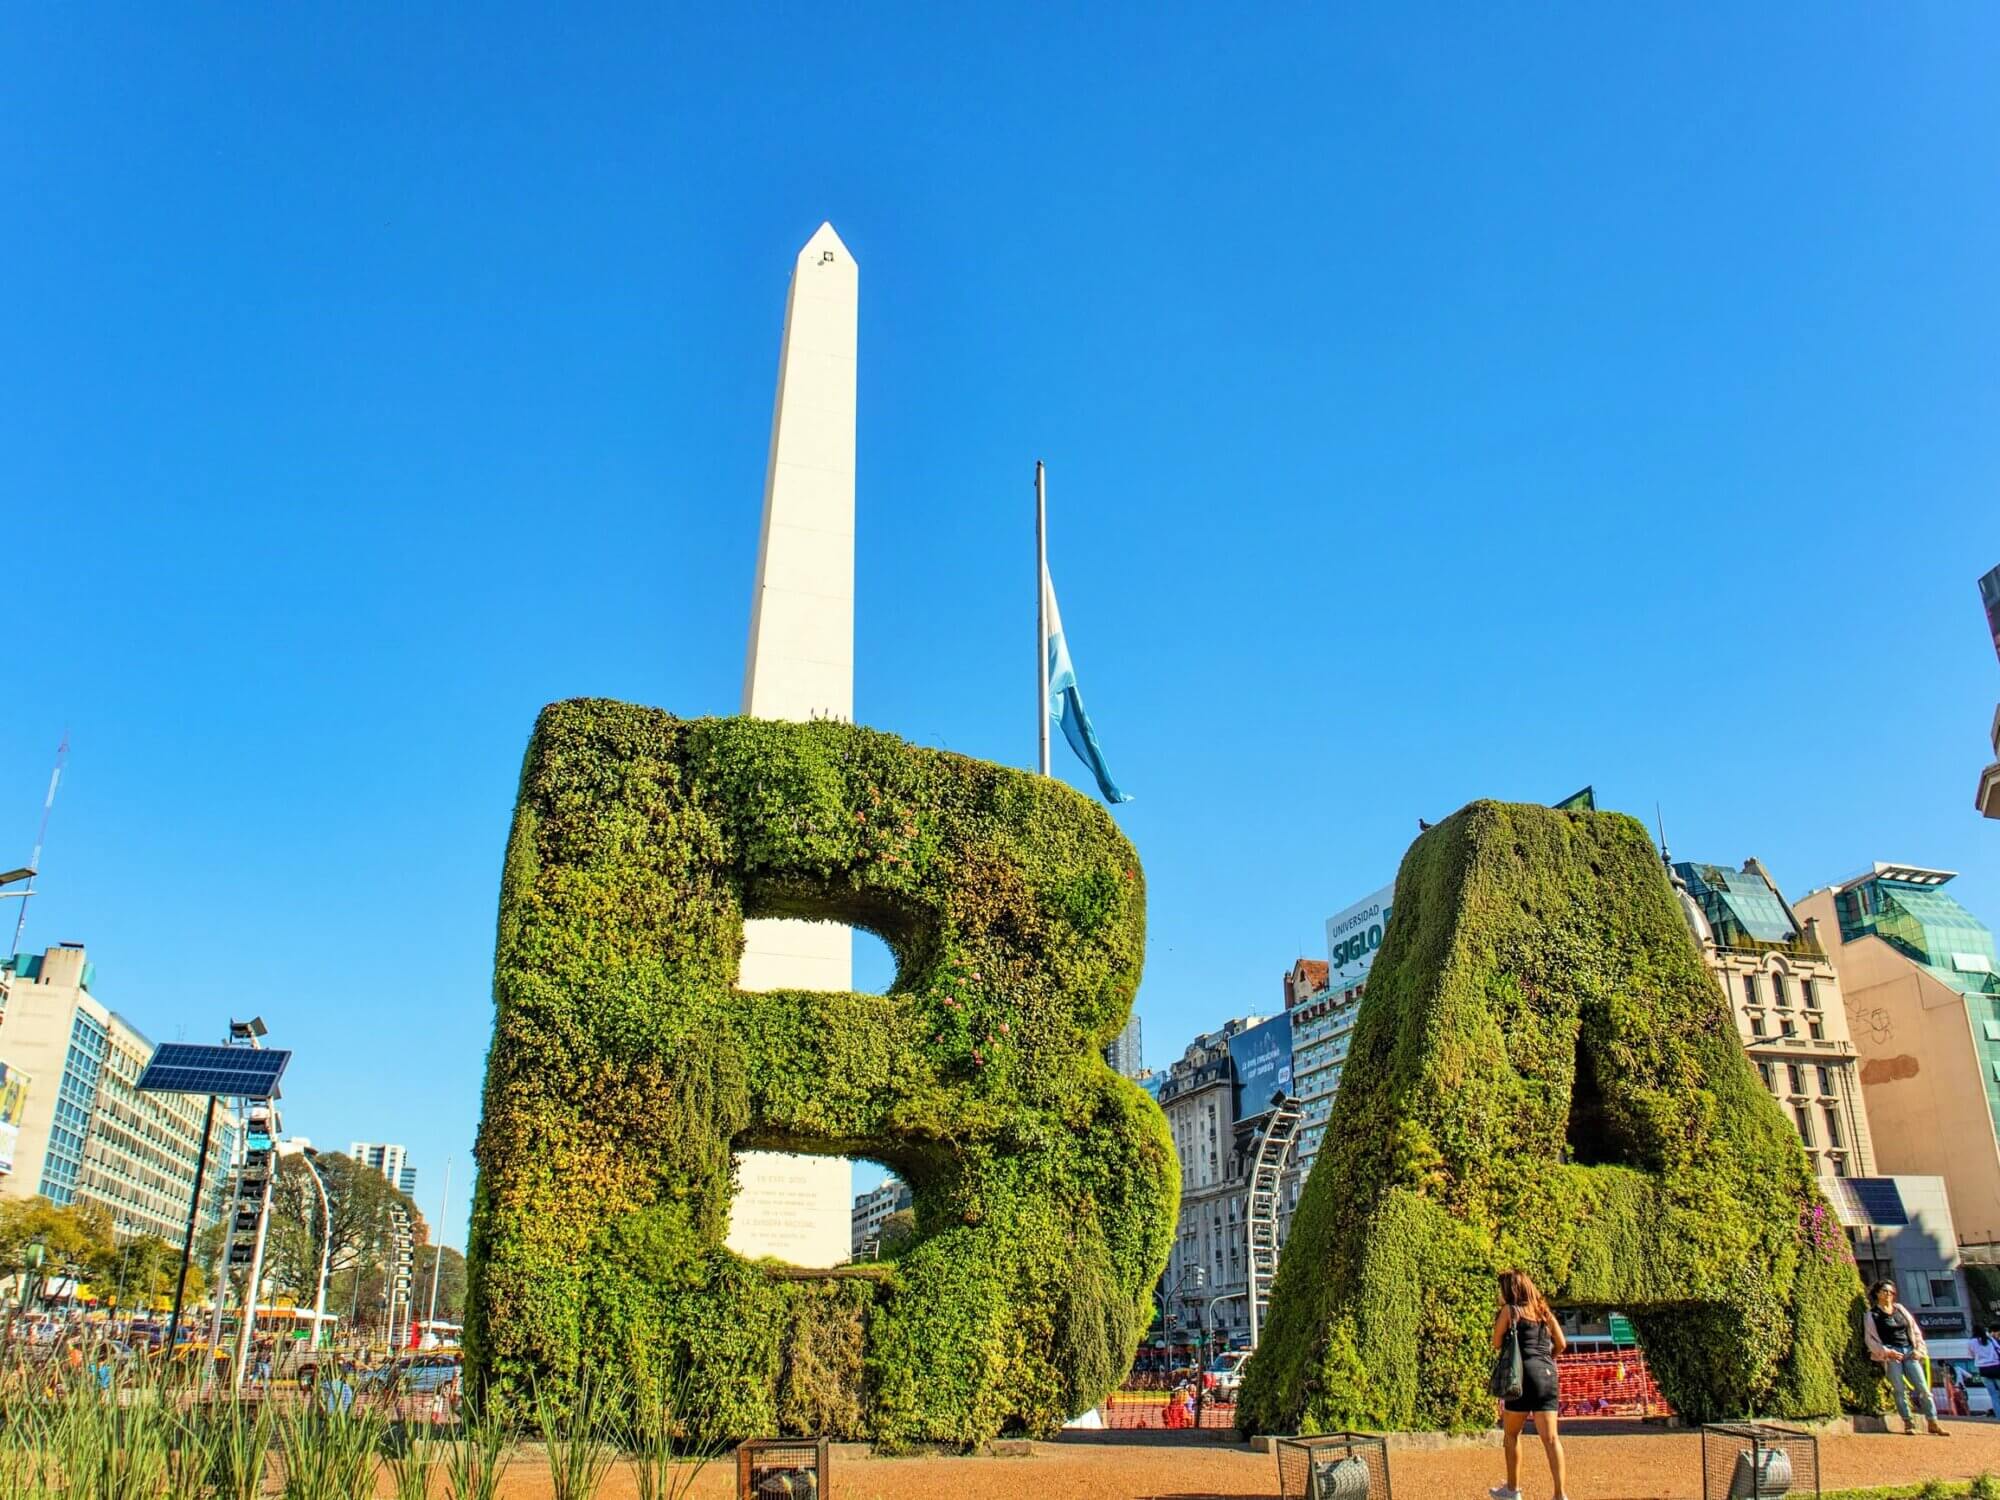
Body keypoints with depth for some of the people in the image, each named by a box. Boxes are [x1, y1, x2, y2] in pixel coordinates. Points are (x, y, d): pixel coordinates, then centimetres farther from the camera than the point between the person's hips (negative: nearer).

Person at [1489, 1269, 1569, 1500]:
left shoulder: (1509, 1310, 0)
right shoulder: (1543, 1310, 14)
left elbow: (1496, 1344, 1)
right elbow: (1560, 1344, 10)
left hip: (1524, 1374, -5)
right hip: (1548, 1375, 5)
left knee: (1512, 1433, 11)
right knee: (1550, 1437, 0)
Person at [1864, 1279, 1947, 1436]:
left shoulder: (1900, 1309, 17)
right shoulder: (1872, 1314, 4)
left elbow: (1915, 1330, 17)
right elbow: (1871, 1340, 0)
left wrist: (1918, 1349, 3)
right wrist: (1887, 1352, -12)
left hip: (1909, 1352, 4)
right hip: (1891, 1355, -4)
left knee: (1923, 1387, -4)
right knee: (1899, 1389, -8)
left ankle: (1933, 1423, 0)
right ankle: (1908, 1423, -3)